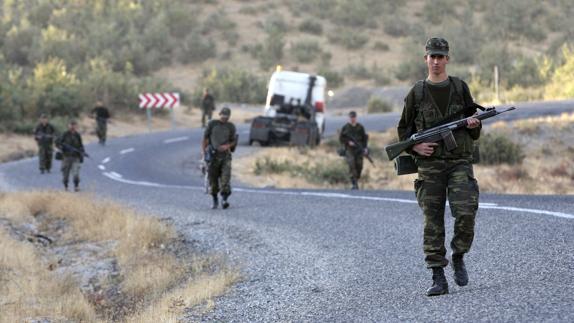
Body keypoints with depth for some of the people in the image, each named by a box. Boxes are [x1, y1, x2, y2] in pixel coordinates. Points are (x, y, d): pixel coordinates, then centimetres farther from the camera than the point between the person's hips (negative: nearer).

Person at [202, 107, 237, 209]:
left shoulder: (231, 127, 9)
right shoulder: (212, 124, 7)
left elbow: (234, 141, 11)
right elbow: (205, 138, 6)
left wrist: (227, 146, -10)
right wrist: (203, 150, -6)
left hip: (225, 155, 0)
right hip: (213, 155, 0)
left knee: (225, 178, -13)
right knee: (213, 179, 2)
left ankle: (224, 200, -16)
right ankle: (215, 200, 17)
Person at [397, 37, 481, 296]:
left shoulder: (460, 88, 9)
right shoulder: (416, 93, 7)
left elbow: (474, 133, 14)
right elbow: (403, 129, 13)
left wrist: (474, 125, -9)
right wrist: (415, 146, -6)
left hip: (459, 161, 0)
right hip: (429, 163, 0)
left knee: (465, 213, -15)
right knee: (433, 221, -3)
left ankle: (458, 258, 11)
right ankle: (438, 278, 0)